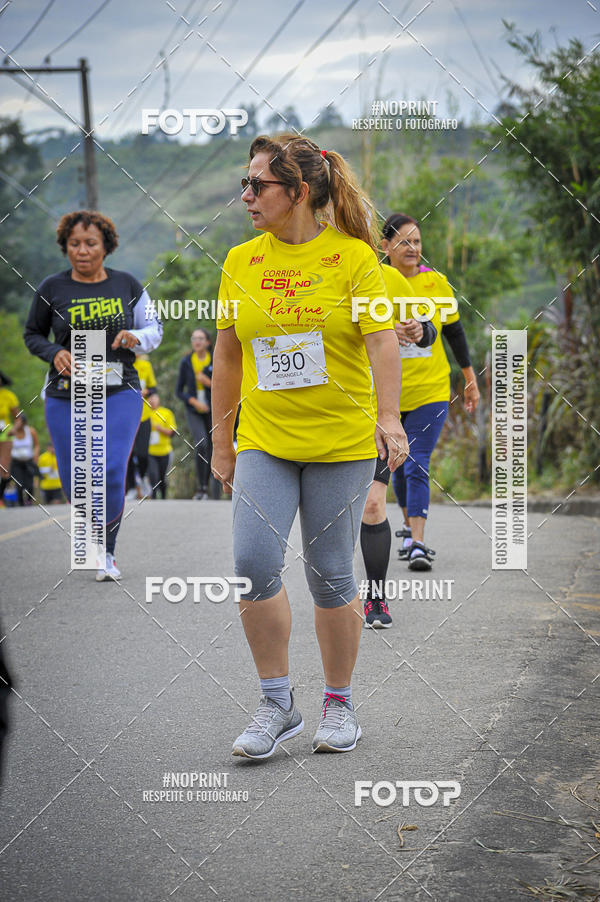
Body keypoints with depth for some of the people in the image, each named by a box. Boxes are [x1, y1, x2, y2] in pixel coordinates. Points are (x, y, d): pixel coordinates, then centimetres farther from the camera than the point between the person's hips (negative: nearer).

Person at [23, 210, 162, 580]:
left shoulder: (126, 284, 4)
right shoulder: (52, 289, 1)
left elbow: (155, 330, 13)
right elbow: (32, 334, 13)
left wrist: (136, 338, -10)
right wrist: (55, 353, -8)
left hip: (119, 393, -1)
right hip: (67, 397, 1)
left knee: (111, 473, -15)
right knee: (75, 482, 2)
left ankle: (107, 552, 2)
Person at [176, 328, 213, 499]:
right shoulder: (186, 362, -1)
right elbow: (179, 391, 3)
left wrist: (209, 383, -18)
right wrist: (194, 402, -13)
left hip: (212, 410, 1)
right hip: (194, 411, -1)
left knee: (210, 450, 5)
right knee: (201, 444, -21)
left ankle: (205, 487, 21)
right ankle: (200, 488, -16)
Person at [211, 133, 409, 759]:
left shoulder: (353, 256, -4)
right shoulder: (241, 261, 7)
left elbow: (381, 339, -11)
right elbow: (227, 357, 13)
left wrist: (388, 417, -25)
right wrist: (221, 443, 14)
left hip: (341, 441, -3)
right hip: (263, 441, 3)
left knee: (330, 575, 2)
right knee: (254, 562, -13)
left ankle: (338, 703, 20)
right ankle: (277, 704, 1)